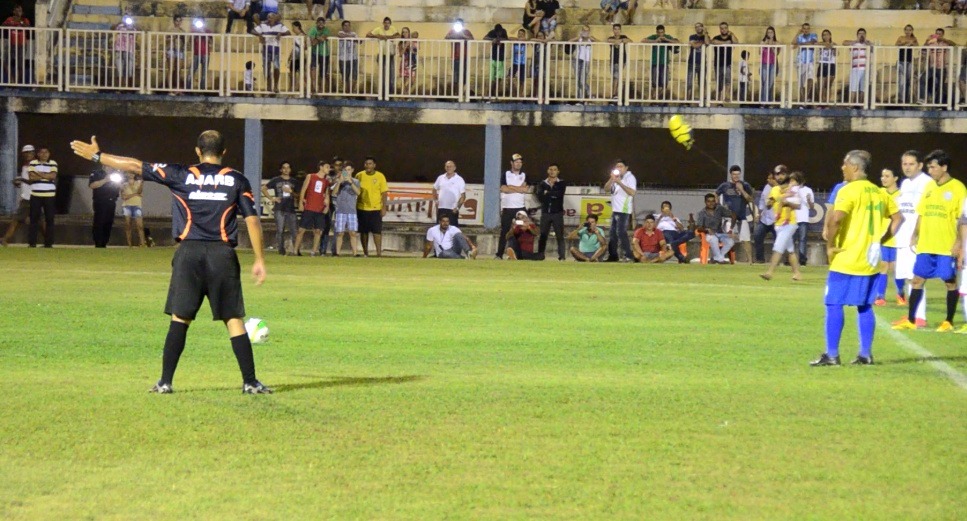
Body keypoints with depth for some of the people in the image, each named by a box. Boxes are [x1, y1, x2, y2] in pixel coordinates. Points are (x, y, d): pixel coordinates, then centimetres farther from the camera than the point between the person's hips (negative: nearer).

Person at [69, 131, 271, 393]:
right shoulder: (237, 180, 5)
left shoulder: (183, 175, 5)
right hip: (223, 254, 0)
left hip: (189, 253, 0)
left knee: (179, 318, 5)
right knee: (234, 319, 2)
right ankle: (250, 382, 1)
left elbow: (137, 166, 5)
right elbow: (252, 219, 0)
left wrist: (97, 155, 13)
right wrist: (259, 260, 5)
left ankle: (165, 382, 3)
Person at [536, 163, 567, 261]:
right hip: (545, 213, 2)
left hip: (557, 213, -2)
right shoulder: (542, 184, 9)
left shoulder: (562, 183, 5)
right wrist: (553, 195, -10)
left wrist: (547, 193, -7)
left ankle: (561, 257, -3)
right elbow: (540, 197, -6)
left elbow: (559, 193, -15)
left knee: (560, 236, -3)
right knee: (543, 236, 2)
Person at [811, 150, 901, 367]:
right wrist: (879, 239, 15)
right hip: (869, 262, 7)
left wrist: (830, 245, -15)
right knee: (865, 307, 12)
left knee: (834, 305, -1)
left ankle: (831, 355, -2)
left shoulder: (849, 191, -13)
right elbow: (897, 218, 17)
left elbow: (836, 219, -26)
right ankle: (865, 354, 12)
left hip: (845, 260, -7)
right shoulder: (878, 192, 10)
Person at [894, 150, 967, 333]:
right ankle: (911, 320, 12)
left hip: (947, 247, -6)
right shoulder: (929, 187, 11)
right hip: (926, 245, 6)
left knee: (950, 282, 3)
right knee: (917, 280, 6)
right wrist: (915, 235, 9)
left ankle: (949, 322, 13)